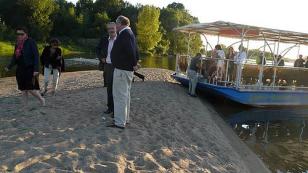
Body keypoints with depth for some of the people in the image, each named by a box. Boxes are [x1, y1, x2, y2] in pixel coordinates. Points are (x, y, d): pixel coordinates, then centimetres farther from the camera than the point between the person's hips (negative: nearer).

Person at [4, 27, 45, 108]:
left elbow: (36, 56, -13)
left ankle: (41, 99, 17)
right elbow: (15, 57, 15)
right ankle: (25, 107, 19)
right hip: (20, 70, 7)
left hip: (30, 69, -7)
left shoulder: (31, 42, -9)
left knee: (31, 89, -9)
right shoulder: (17, 44, 11)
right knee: (23, 90, 10)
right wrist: (9, 67, 2)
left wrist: (36, 70, -20)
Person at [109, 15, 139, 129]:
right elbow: (134, 50, 17)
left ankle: (120, 123, -1)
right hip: (127, 69, 11)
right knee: (125, 94, 17)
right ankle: (125, 118, 28)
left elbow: (130, 50, -26)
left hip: (122, 69, -11)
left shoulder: (124, 34, -16)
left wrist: (134, 64, -15)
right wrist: (135, 62, 11)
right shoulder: (129, 33, 17)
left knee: (120, 95, -6)